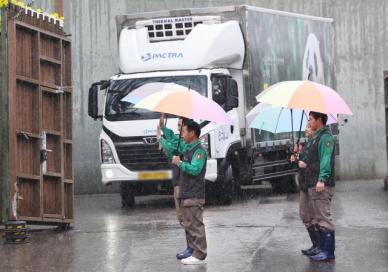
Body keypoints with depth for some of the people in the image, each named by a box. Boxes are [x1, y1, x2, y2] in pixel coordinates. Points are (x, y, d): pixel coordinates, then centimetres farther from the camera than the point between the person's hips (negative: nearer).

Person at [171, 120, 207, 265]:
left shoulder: (199, 150, -12)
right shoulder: (188, 148, 16)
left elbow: (195, 169, -23)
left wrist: (180, 163, -14)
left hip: (195, 195, -10)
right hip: (187, 194, 10)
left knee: (195, 225, -8)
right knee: (188, 225, 14)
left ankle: (199, 255, -7)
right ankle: (194, 252, 20)